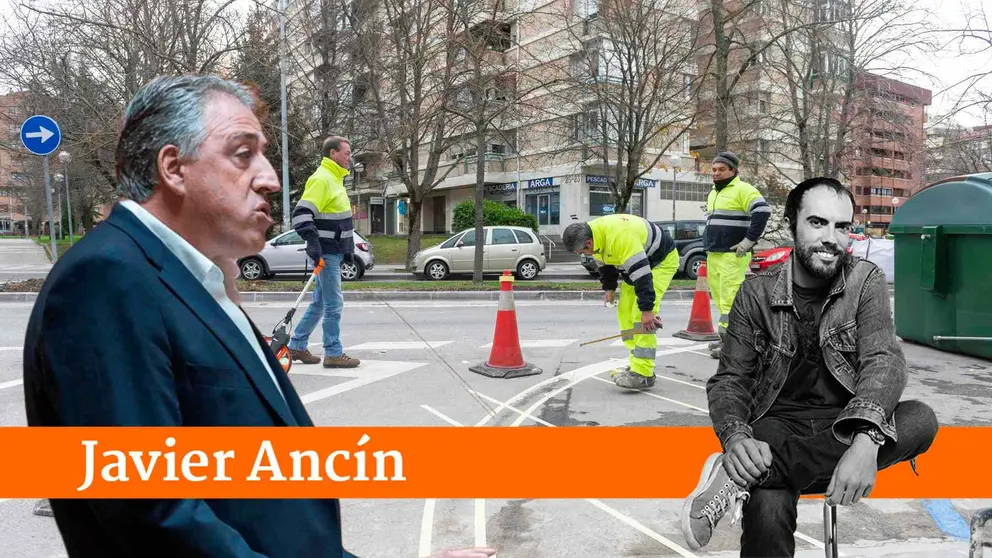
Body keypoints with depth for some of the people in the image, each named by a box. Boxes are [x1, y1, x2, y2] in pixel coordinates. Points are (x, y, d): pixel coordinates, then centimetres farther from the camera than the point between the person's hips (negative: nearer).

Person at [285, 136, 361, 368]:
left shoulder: (334, 179, 19)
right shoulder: (321, 179, -13)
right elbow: (302, 213, -23)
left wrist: (348, 249, 25)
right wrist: (312, 240, -30)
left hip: (334, 252, 10)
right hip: (325, 253, -10)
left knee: (320, 303, 15)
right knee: (334, 303, -5)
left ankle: (297, 346, 24)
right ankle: (333, 354, 4)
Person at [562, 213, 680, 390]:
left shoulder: (620, 236, -38)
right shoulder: (595, 235, -8)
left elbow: (641, 272, -36)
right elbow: (605, 263, 12)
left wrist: (647, 309, -33)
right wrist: (609, 288, 7)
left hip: (662, 259, -9)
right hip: (635, 260, 10)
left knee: (641, 316, -19)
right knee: (625, 312, 5)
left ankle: (643, 373, -17)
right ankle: (637, 364, 13)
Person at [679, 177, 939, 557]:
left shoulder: (866, 281, -1)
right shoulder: (757, 293, -3)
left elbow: (884, 361, -15)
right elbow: (730, 379, -1)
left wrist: (865, 441, -36)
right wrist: (735, 436, -25)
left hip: (845, 426, 4)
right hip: (778, 424, -4)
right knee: (767, 508, -37)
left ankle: (740, 479, -33)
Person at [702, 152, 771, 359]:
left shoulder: (742, 189, -7)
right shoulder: (712, 194, 21)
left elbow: (763, 210, -19)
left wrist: (748, 240, -19)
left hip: (732, 256, -9)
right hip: (713, 255, 9)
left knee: (730, 300, -11)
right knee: (719, 298, 10)